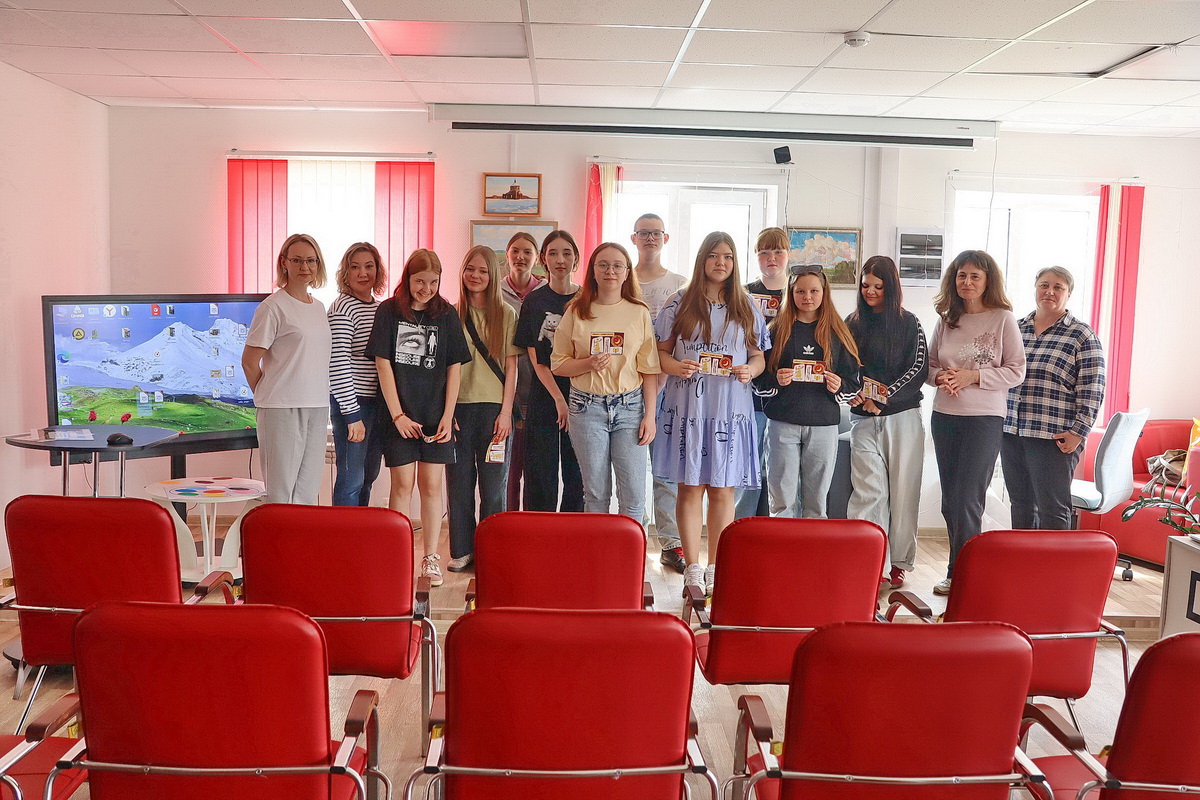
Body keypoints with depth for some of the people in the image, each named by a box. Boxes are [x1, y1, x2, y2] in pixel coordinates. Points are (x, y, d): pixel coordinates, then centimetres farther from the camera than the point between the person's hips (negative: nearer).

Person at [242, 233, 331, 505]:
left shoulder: (319, 308, 14)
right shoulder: (273, 307, -7)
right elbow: (249, 362, -6)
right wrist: (268, 398, 2)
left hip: (317, 409, 6)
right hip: (282, 410, -6)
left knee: (308, 493, 11)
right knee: (280, 494, -2)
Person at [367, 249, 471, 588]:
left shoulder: (447, 314, 6)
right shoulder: (388, 311, 1)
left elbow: (454, 367, 5)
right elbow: (383, 364, -3)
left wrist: (447, 416, -2)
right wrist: (398, 415, -8)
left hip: (436, 417, 2)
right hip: (399, 414, -2)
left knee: (431, 485, 5)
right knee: (402, 484, 0)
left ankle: (431, 557, 13)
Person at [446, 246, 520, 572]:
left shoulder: (506, 314, 4)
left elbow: (511, 367, 2)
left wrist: (506, 411, -5)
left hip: (494, 408, -1)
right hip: (459, 407, 1)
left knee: (493, 484, 3)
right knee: (459, 482, 7)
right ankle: (461, 551, 19)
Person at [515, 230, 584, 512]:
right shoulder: (534, 302, 4)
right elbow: (536, 360, -1)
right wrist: (559, 399, -12)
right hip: (544, 401, -1)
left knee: (577, 479, 5)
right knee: (541, 479, 2)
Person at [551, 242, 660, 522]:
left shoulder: (639, 313, 4)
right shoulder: (576, 312, 5)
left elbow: (649, 369, 4)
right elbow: (558, 364, 6)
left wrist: (650, 415, -2)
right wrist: (588, 364, -13)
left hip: (630, 407, 0)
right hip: (587, 407, 0)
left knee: (633, 495, -2)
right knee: (596, 494, 6)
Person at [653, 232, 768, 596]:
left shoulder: (747, 308, 11)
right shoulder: (679, 304, 5)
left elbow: (759, 357, 14)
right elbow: (659, 351, 6)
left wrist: (750, 370, -8)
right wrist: (675, 366, -14)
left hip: (731, 410, 1)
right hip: (687, 407, -1)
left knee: (722, 490, 4)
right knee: (690, 488, 1)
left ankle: (716, 568, 14)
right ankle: (692, 569, 9)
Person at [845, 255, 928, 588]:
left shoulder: (909, 324, 6)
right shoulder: (853, 324, 11)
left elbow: (918, 369, -2)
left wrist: (883, 396, -13)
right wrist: (854, 393, -10)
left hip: (902, 417, -1)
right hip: (864, 420, 1)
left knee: (902, 491, 2)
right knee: (869, 492, -7)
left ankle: (898, 562, 13)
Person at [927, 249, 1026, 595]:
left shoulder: (1003, 319, -4)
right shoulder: (946, 320, 9)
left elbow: (1016, 371, -5)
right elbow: (929, 365, 13)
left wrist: (973, 376, -16)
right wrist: (940, 377, -8)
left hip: (985, 418, -5)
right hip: (944, 416, 5)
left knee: (966, 500, -8)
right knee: (950, 501, 9)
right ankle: (958, 573, 21)